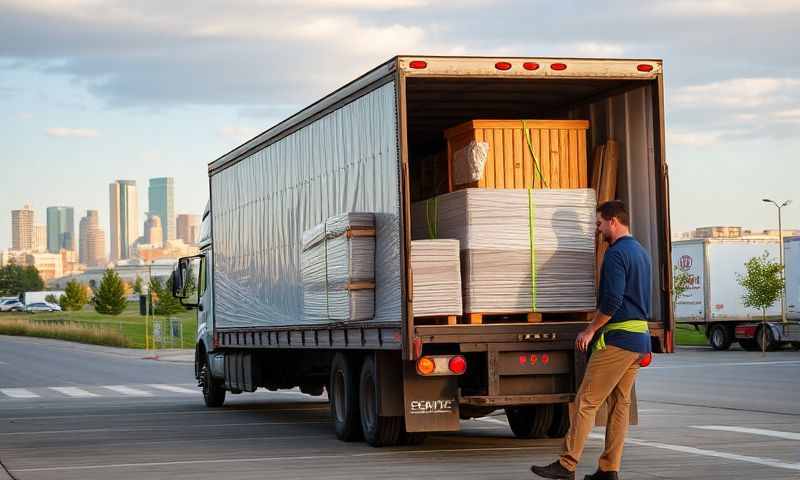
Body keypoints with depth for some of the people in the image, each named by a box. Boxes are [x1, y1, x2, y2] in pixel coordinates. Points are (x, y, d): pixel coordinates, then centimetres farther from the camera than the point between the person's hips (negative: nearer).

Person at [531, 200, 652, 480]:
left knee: (586, 401, -7)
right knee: (620, 403, 10)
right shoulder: (641, 253, 17)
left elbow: (612, 301, -21)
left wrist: (590, 330, -10)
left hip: (618, 338, -10)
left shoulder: (616, 254, -13)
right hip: (640, 337, 10)